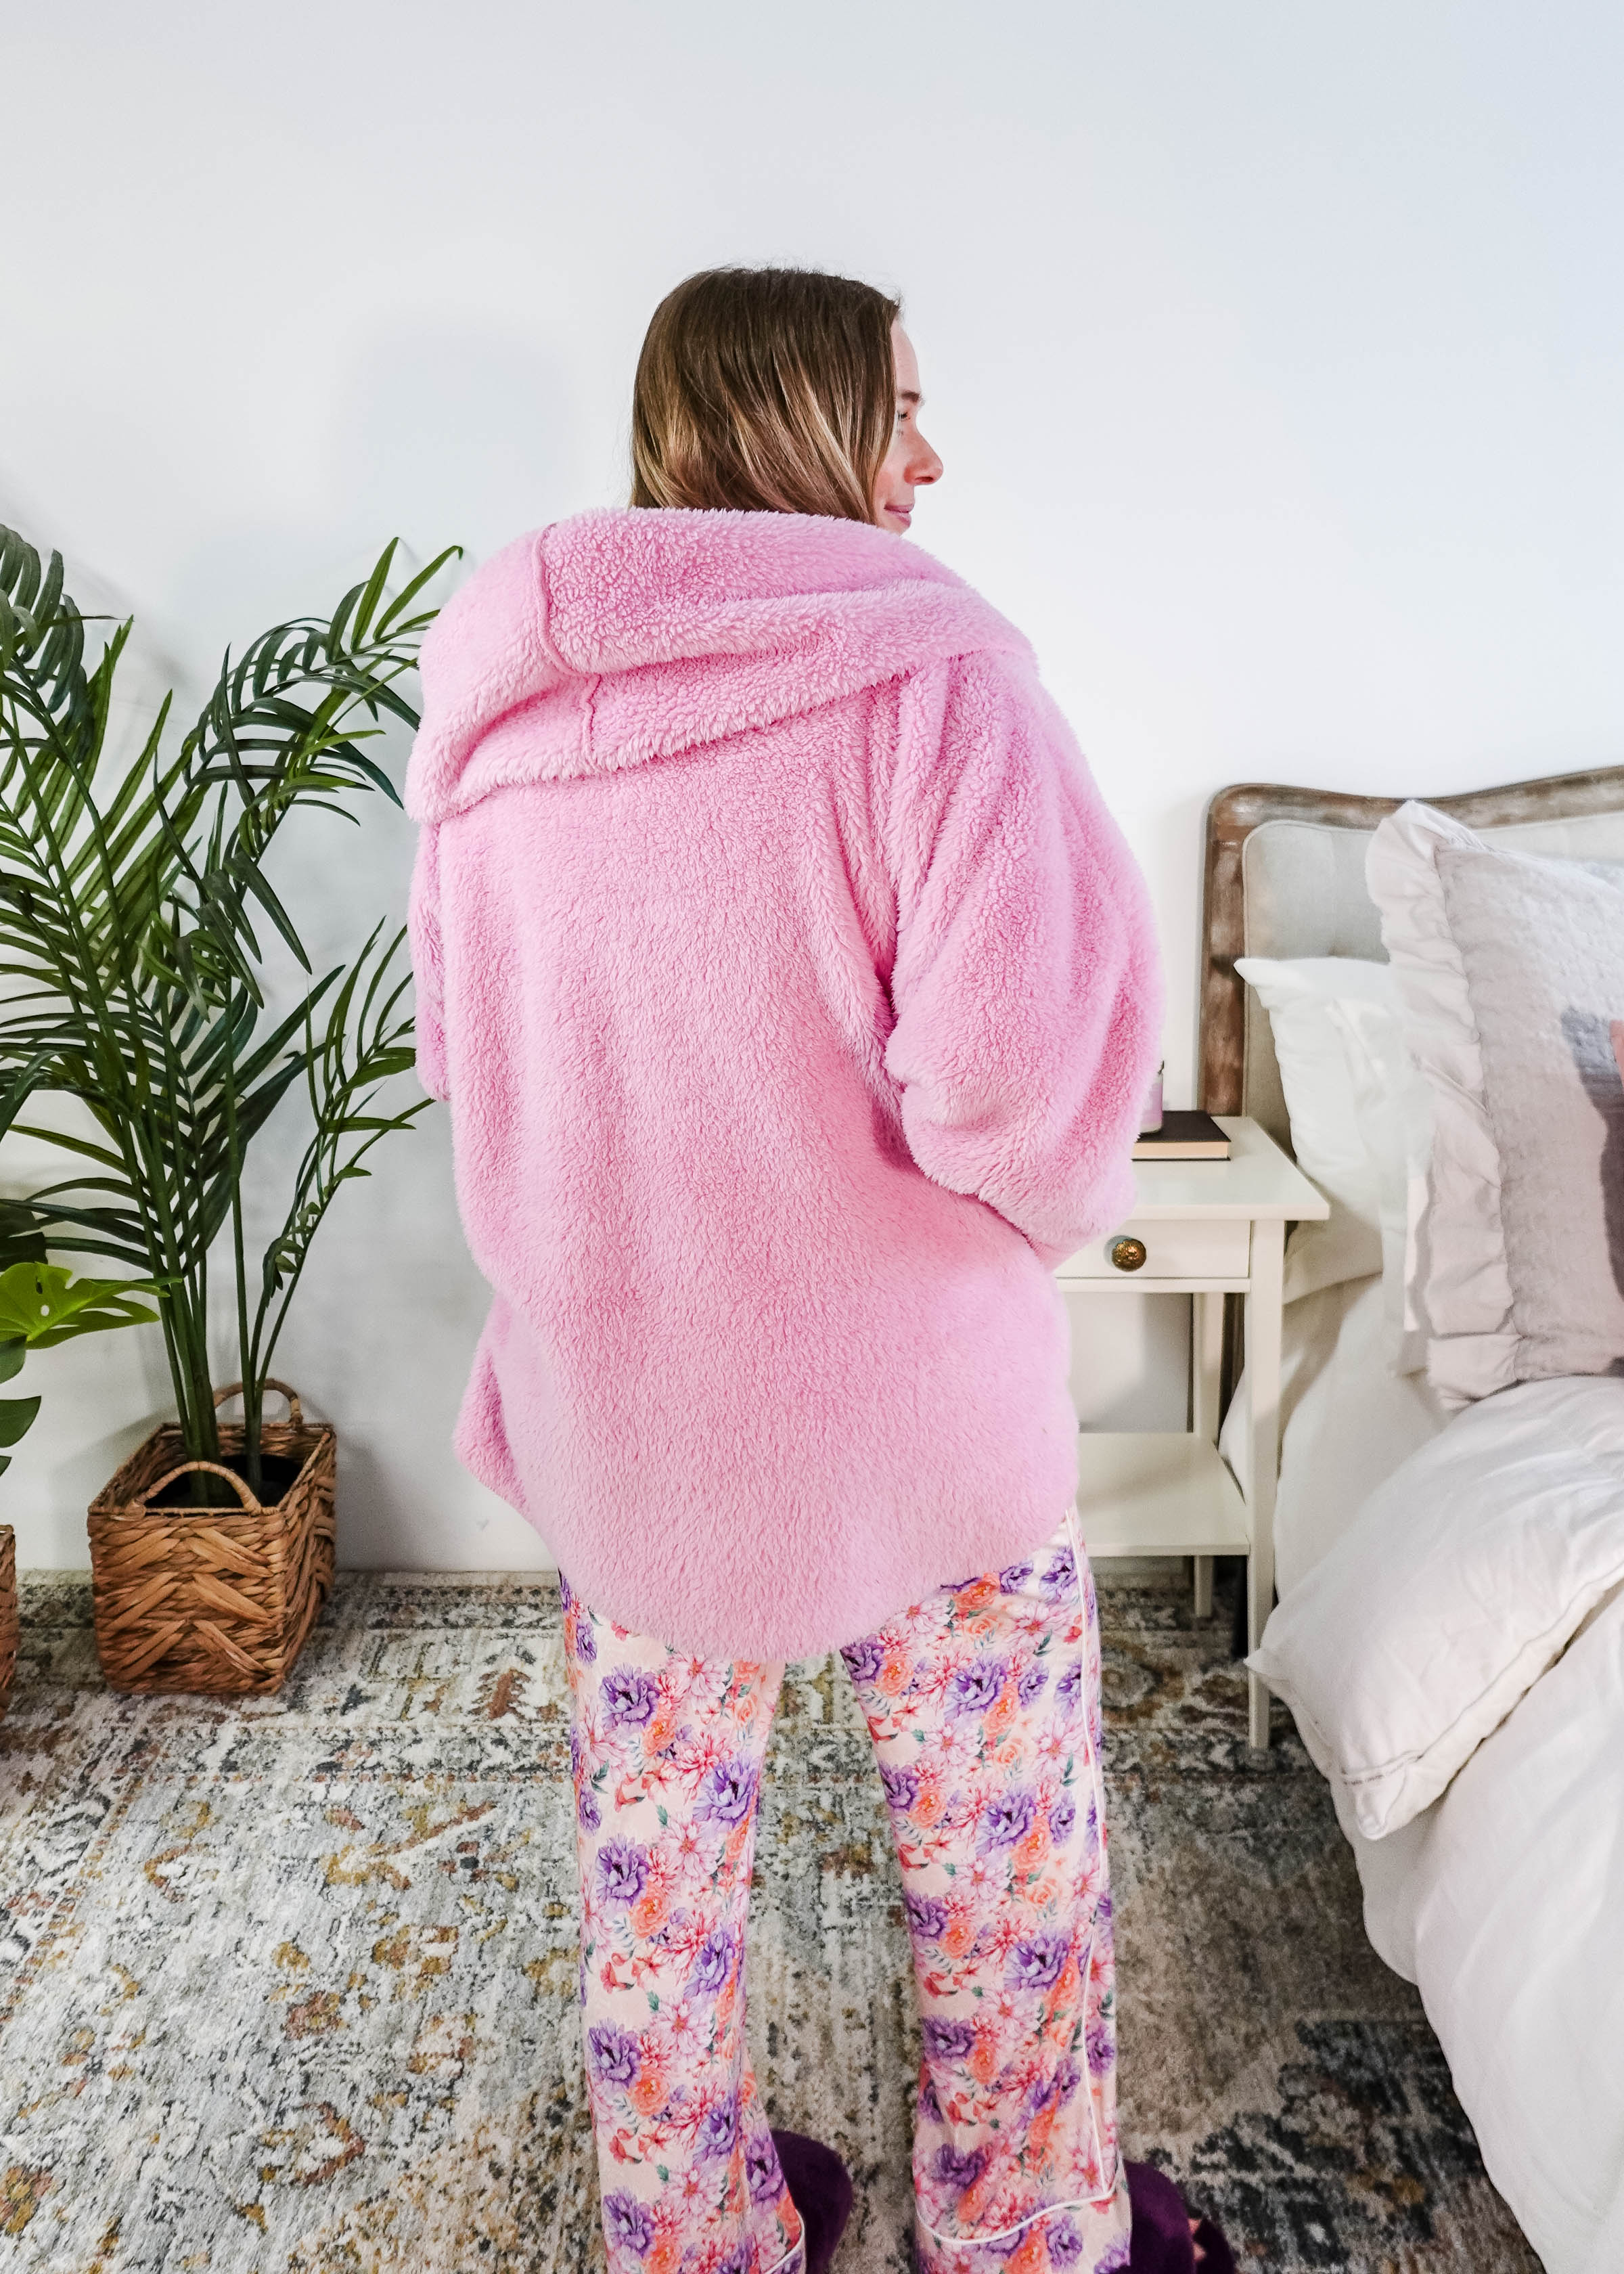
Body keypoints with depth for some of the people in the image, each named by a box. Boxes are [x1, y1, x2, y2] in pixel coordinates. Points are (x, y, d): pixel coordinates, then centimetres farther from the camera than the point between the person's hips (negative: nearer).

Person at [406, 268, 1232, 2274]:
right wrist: (1046, 1209, -4)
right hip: (905, 1389, -4)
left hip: (610, 1390, 5)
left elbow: (457, 1055, 8)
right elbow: (1024, 1073, -26)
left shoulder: (491, 696, 0)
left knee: (654, 1857, 22)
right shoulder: (926, 663, -17)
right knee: (1006, 1870, 19)